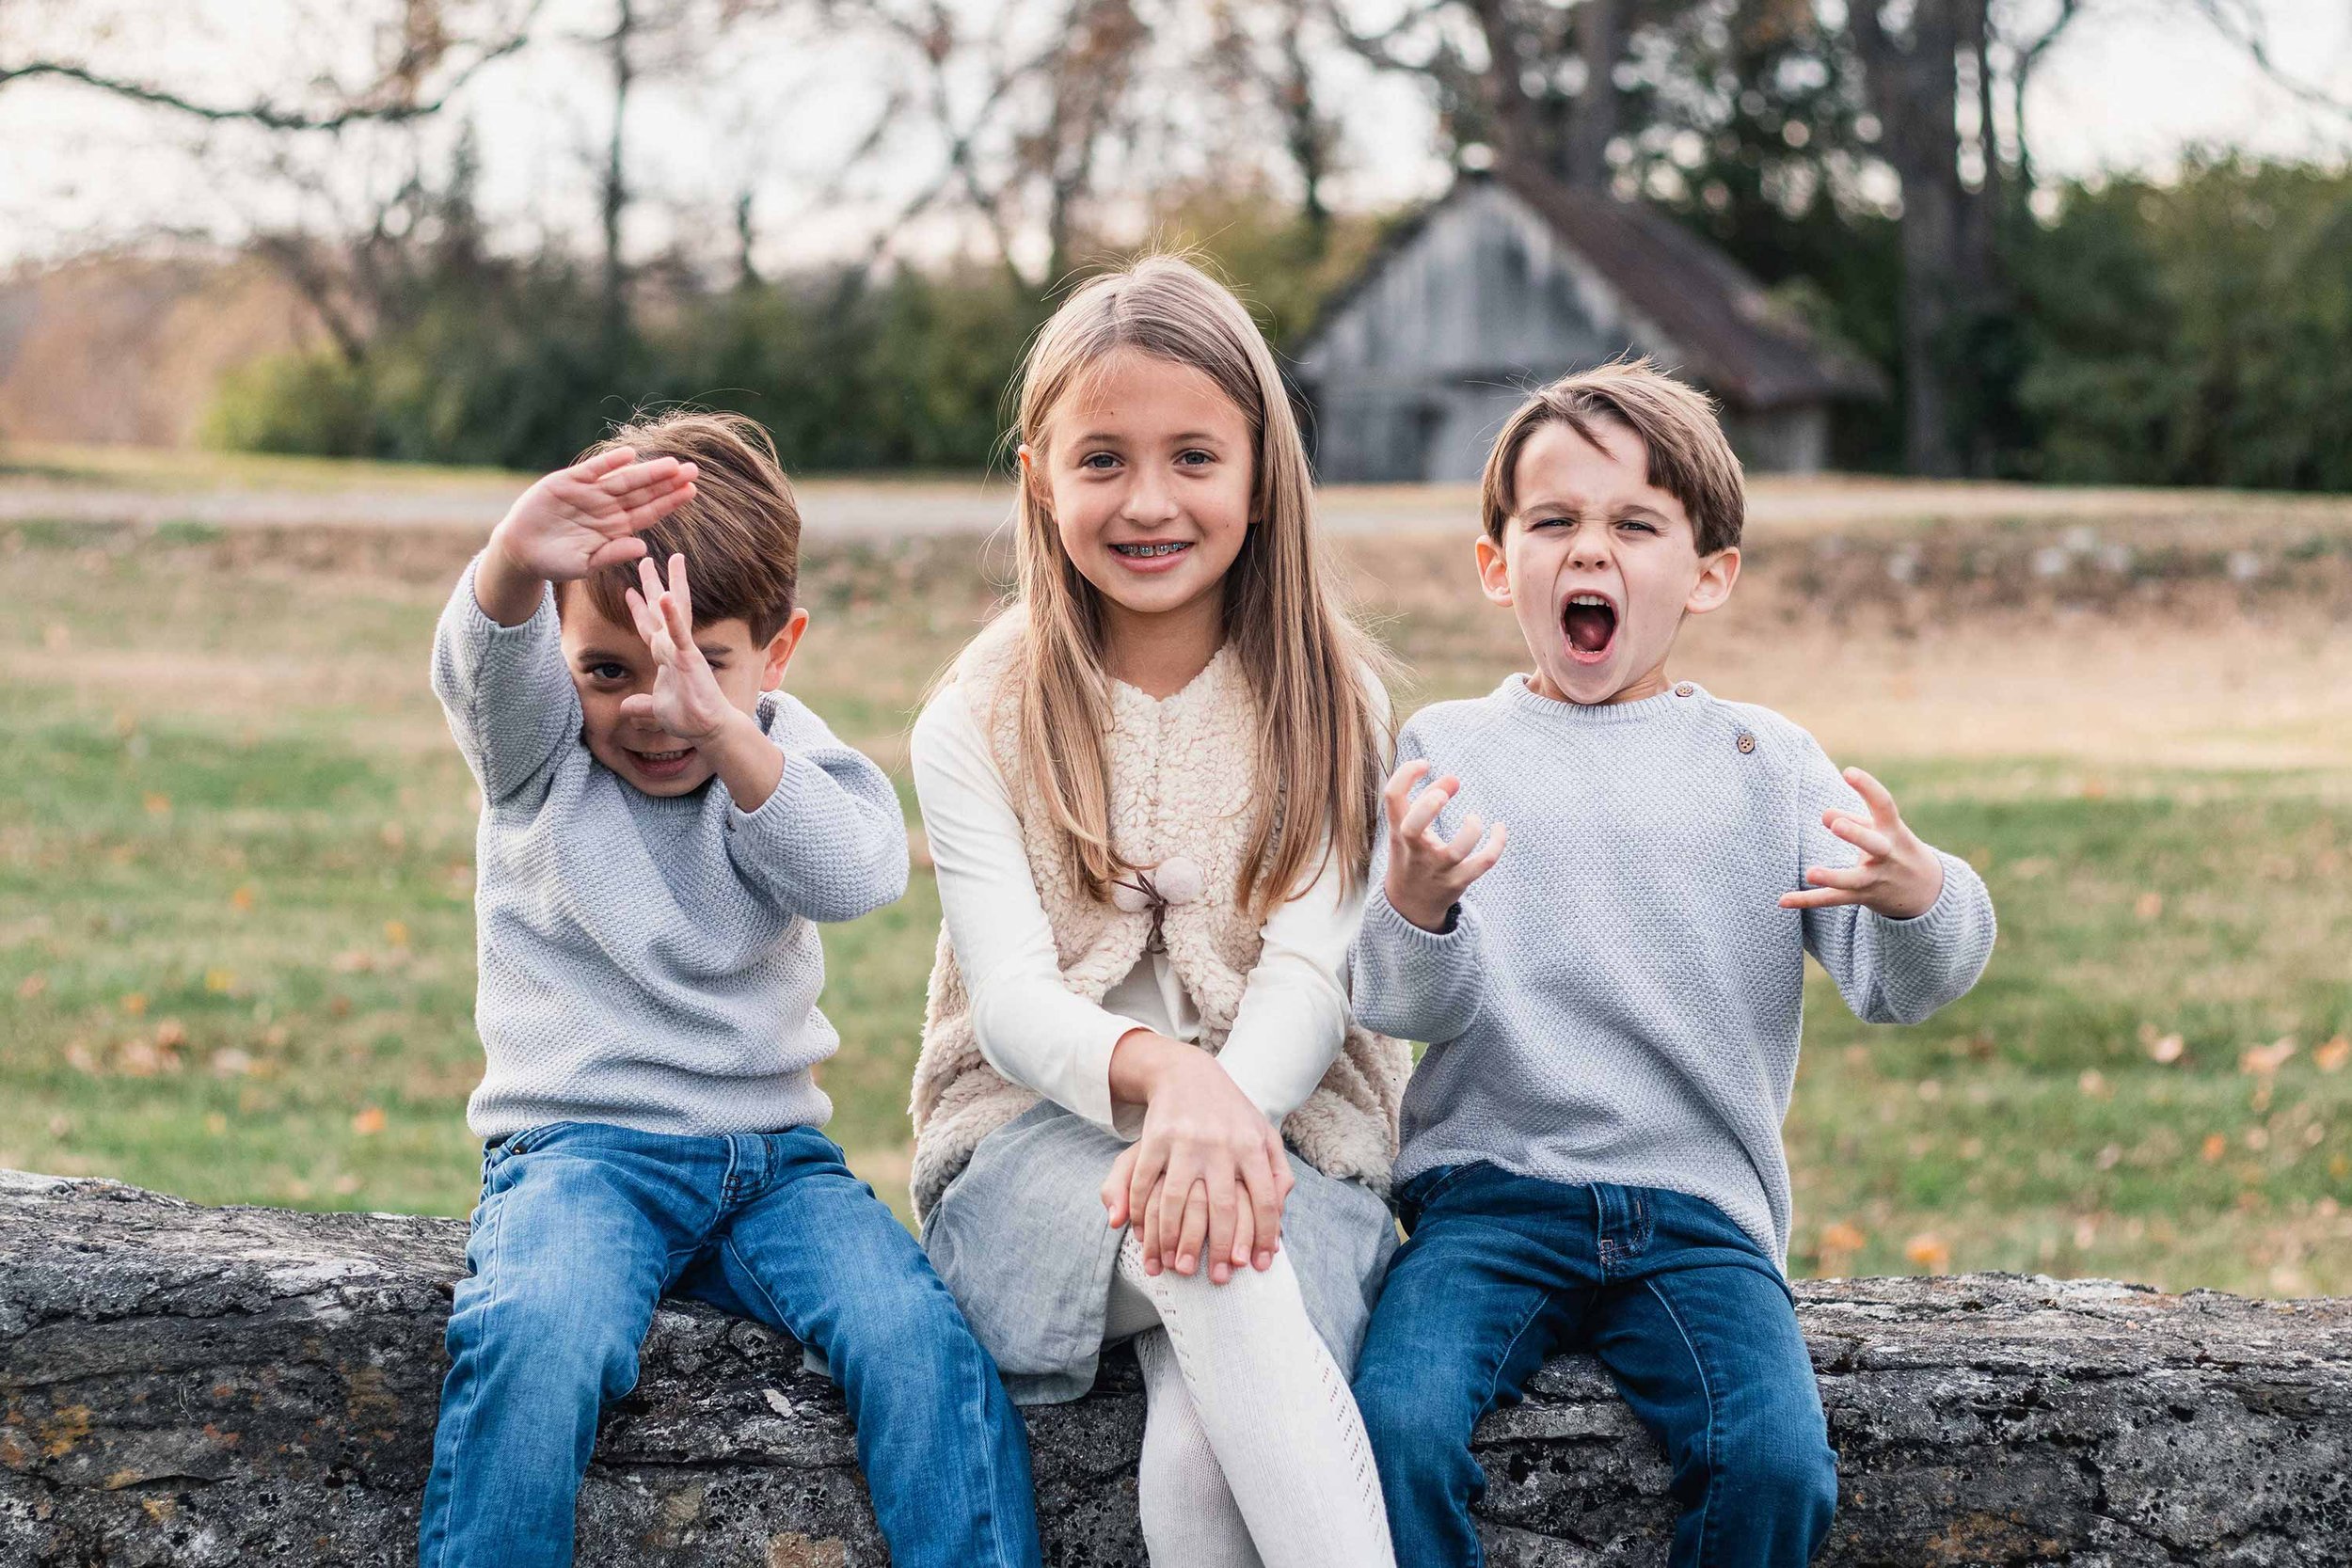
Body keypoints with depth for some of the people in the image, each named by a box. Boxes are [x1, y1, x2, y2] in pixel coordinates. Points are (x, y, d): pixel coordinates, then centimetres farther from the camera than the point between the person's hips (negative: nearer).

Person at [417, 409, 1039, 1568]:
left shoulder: (789, 757, 4)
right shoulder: (536, 749, 3)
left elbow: (859, 874, -18)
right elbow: (487, 659, -22)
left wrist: (722, 729, -34)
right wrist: (516, 562, -47)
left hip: (773, 1153, 2)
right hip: (579, 1147, -2)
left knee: (921, 1338, -24)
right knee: (536, 1336, -33)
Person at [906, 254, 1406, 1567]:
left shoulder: (1332, 709, 8)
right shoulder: (979, 722, 7)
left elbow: (1308, 980, -5)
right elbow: (1013, 998, -6)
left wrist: (1229, 1115, -29)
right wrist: (1164, 1073, -30)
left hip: (1286, 1141, 0)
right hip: (1041, 1145, 0)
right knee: (1203, 1251, -37)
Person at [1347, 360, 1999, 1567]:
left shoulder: (1762, 759, 11)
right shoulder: (1447, 750, 8)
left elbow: (1894, 987, 2)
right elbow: (1409, 1005, -3)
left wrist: (1915, 893, -22)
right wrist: (1414, 906, -26)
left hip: (1697, 1211, 1)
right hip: (1489, 1189, -1)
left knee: (1779, 1462, -23)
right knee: (1395, 1427, -27)